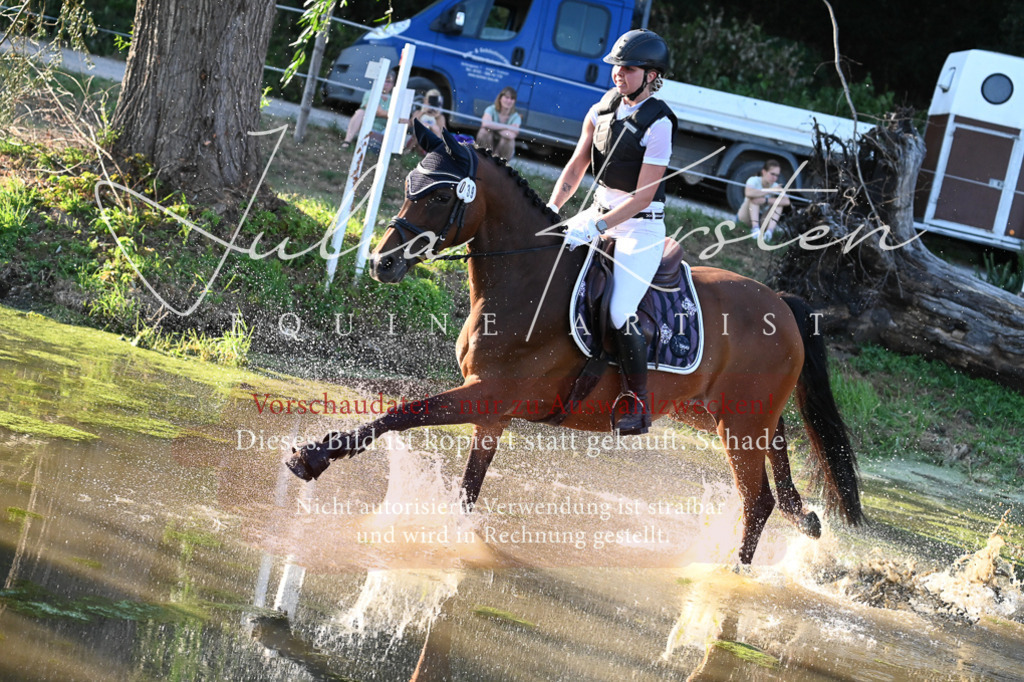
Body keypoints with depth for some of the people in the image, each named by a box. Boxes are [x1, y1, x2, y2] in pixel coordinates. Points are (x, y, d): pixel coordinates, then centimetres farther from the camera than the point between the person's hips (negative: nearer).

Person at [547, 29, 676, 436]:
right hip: (600, 213, 8)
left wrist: (596, 227, -28)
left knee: (621, 313, -22)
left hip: (641, 228, -8)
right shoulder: (602, 109, 3)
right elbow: (576, 166, 9)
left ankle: (639, 404, -6)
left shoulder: (658, 124, -19)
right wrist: (552, 209, -5)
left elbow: (643, 196, -21)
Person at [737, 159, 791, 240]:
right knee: (754, 197, -27)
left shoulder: (776, 187, -7)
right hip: (746, 216, -3)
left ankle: (769, 231, -36)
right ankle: (755, 229, -42)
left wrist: (765, 200, -41)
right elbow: (748, 193, -40)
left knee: (779, 203, -18)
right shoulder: (754, 180, -15)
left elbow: (786, 201, -28)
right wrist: (770, 191, -33)